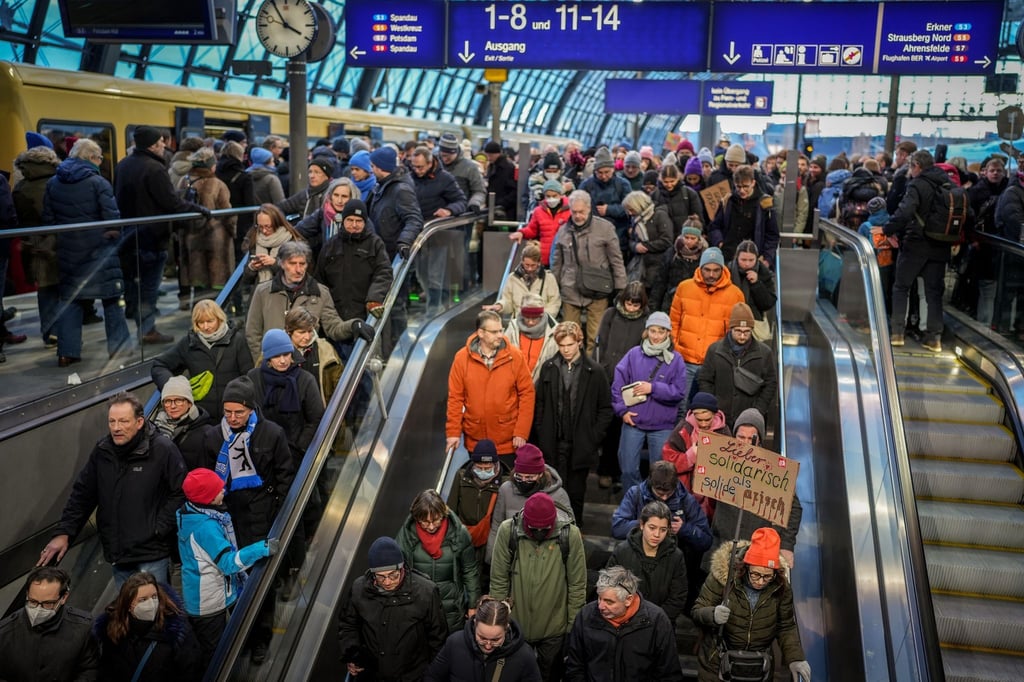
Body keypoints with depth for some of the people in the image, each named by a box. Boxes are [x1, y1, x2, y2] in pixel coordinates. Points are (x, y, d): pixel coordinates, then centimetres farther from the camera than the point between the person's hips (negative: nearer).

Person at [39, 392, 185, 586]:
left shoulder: (163, 449, -13)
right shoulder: (102, 451, 3)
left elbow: (180, 493, -10)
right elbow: (82, 495, 10)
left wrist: (159, 529, -12)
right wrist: (63, 532, 1)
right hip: (117, 554, 5)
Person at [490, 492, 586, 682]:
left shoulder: (570, 534, -16)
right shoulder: (508, 530, -15)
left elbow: (577, 585, -6)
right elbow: (498, 581, -6)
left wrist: (574, 625, -2)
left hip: (554, 628, 0)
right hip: (515, 625, 0)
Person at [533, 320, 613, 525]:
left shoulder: (595, 371, -4)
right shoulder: (548, 368, 2)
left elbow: (606, 408, 0)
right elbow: (539, 404, 7)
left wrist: (593, 437, -5)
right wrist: (541, 435, 2)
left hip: (581, 445, -1)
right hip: (553, 443, 1)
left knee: (576, 493, 9)